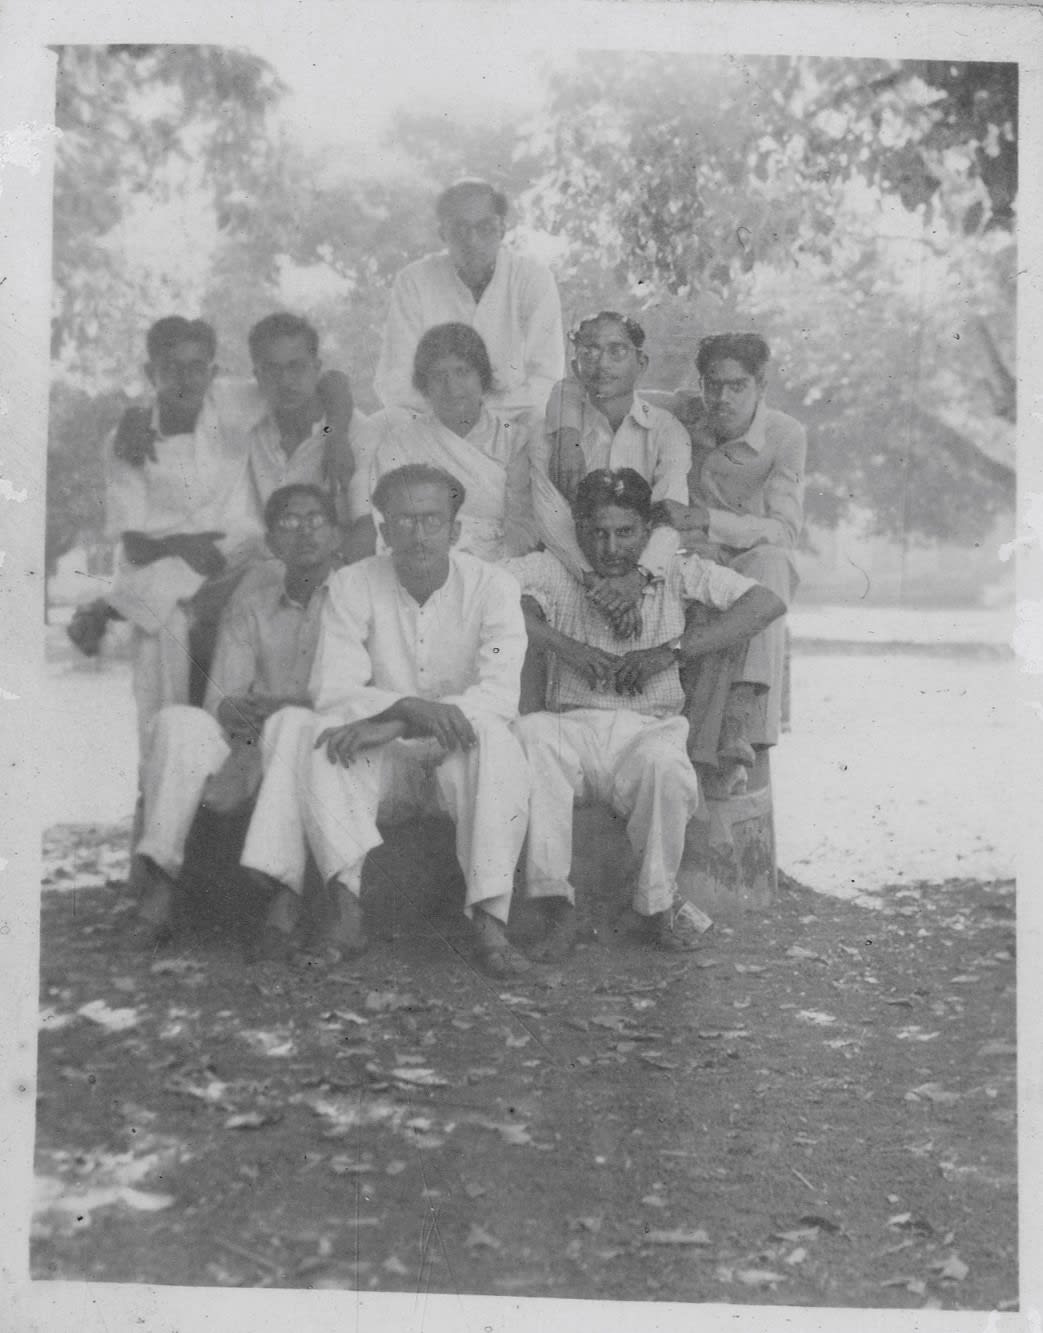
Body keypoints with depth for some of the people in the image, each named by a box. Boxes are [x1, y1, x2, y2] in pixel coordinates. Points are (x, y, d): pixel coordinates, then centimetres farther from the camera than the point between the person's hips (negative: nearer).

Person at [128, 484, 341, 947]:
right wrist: (234, 710, -16)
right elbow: (220, 703, 9)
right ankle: (158, 877, -31)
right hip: (250, 756, 3)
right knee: (178, 721, -25)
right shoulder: (249, 604, 20)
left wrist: (281, 707, -19)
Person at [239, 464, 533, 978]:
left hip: (458, 761, -1)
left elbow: (499, 695, -18)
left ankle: (489, 921, -35)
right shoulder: (352, 585, -1)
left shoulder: (491, 586, -5)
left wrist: (392, 725, -30)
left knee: (493, 737, -33)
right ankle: (344, 907, -36)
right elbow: (332, 689, -11)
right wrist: (409, 706, -32)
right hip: (384, 764, 1)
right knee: (309, 733, -27)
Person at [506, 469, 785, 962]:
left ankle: (659, 903, -9)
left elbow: (767, 603, -1)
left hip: (650, 726, -1)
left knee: (665, 764, -36)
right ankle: (558, 907, -28)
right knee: (528, 733, -34)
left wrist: (670, 651, -8)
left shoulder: (674, 571, 9)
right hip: (572, 725, 1)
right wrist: (565, 645, -11)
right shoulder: (553, 569, 11)